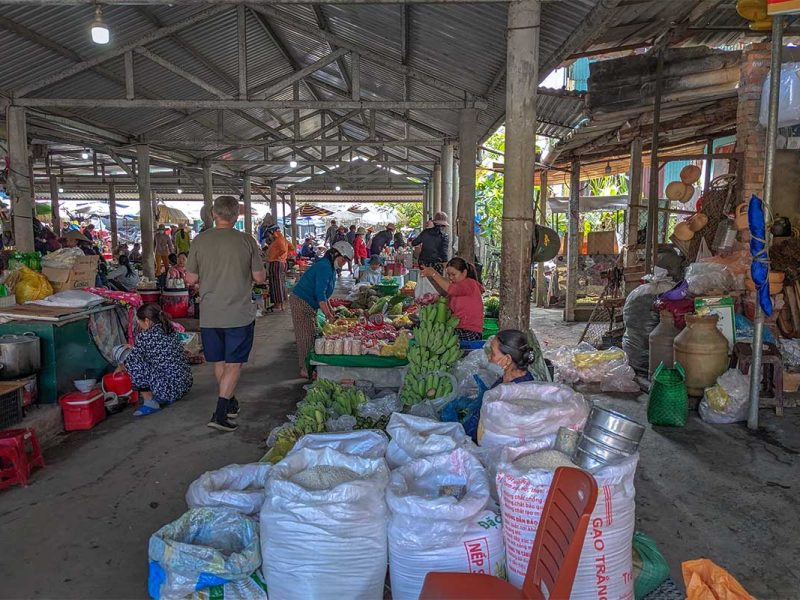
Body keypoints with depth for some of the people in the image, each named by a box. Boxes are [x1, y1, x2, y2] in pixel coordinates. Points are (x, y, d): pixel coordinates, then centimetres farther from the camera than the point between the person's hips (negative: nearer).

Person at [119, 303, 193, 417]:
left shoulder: (144, 336, -10)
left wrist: (121, 368, 19)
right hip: (186, 384, 8)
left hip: (170, 389, -8)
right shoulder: (171, 331, 10)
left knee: (135, 366, -2)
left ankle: (149, 401, 3)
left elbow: (131, 361, -4)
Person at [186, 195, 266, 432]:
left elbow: (190, 279, 0)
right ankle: (220, 413, -2)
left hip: (209, 314, 3)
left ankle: (230, 403, 33)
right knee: (233, 364, 5)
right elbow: (260, 278, -4)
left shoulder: (199, 241, -3)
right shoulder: (247, 241, -7)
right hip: (240, 314, -2)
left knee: (219, 362, 18)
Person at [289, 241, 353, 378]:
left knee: (311, 335, 12)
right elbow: (320, 295, -27)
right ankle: (305, 369, -1)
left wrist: (330, 310, 10)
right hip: (301, 303, -10)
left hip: (309, 305, 10)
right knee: (306, 337, -7)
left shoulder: (331, 268, 12)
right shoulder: (324, 267, -21)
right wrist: (329, 315, -26)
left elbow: (324, 293, 19)